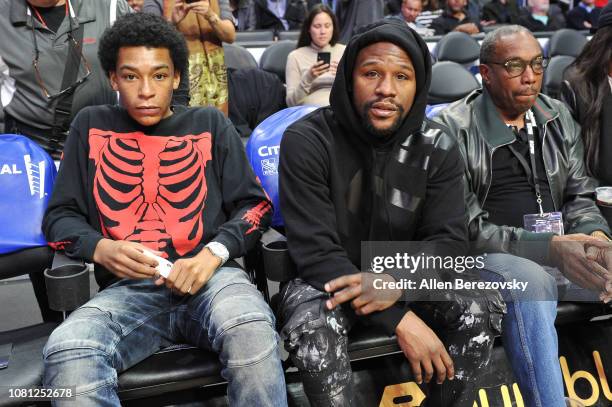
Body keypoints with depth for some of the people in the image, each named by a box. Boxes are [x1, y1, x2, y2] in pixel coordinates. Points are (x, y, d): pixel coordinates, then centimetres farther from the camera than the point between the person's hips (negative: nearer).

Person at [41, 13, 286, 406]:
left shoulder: (209, 124, 14)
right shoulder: (91, 126, 16)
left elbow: (255, 204, 10)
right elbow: (60, 215, 16)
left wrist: (213, 254, -9)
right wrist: (101, 248, -7)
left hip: (210, 277, 0)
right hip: (127, 288, 1)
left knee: (252, 331, -35)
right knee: (66, 354, -32)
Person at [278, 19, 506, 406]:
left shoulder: (437, 147, -6)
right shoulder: (307, 140, -17)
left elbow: (448, 240, -10)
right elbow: (316, 250, -22)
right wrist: (400, 320, -30)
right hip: (327, 278, -3)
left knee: (483, 304, -19)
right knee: (311, 325, -34)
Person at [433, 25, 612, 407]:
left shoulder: (559, 118, 13)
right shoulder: (455, 128, -6)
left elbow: (580, 196, 14)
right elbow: (466, 227, -12)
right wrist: (550, 247, -24)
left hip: (564, 249, 6)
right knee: (530, 280, -37)